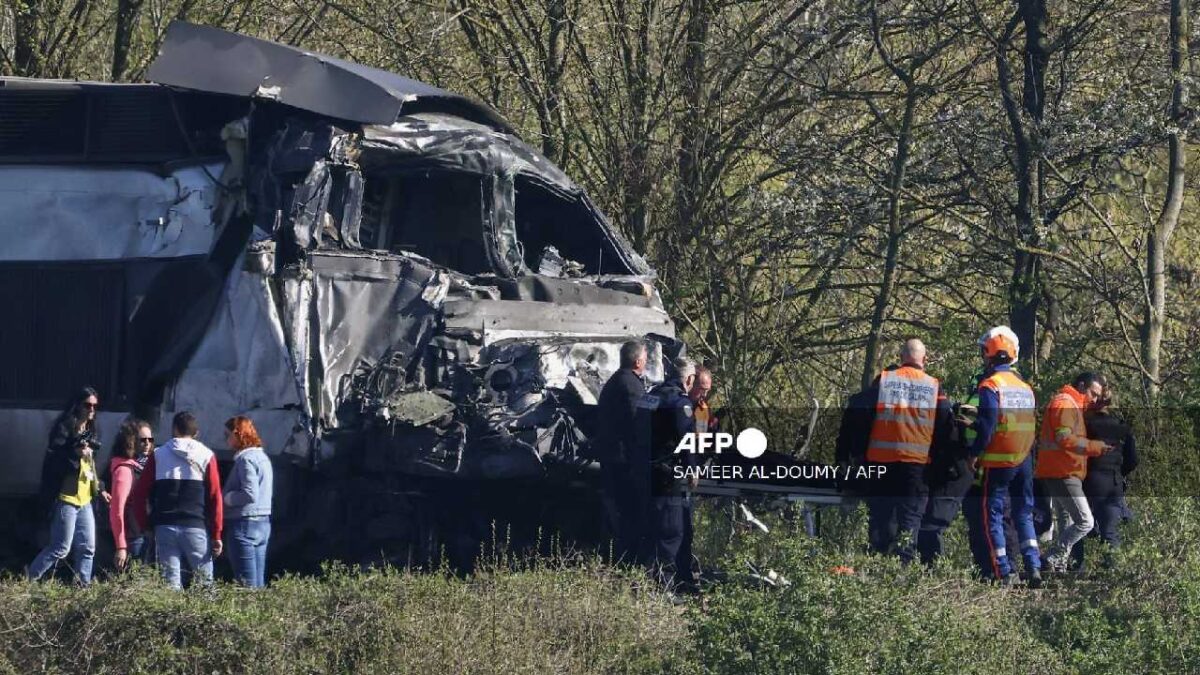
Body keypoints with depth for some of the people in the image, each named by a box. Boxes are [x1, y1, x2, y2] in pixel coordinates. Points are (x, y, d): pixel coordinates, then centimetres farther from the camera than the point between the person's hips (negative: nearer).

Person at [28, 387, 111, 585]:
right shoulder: (64, 428, -9)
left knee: (87, 548, 6)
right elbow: (53, 460, -16)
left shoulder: (89, 432, 17)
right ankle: (28, 580, 1)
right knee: (61, 548, -8)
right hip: (66, 497, -8)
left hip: (84, 500, 8)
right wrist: (75, 454, -29)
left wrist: (99, 489, 22)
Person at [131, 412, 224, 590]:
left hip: (164, 527, 1)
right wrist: (216, 535, 1)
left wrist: (144, 525, 10)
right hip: (196, 527, -1)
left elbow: (139, 493, 4)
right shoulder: (206, 456, 4)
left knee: (171, 581, 1)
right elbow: (215, 497, -1)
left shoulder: (158, 455, 7)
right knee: (205, 582, 3)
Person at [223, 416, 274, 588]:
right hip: (263, 522, 10)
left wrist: (225, 498, -9)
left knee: (247, 583, -9)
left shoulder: (246, 459, -13)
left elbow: (250, 495, -22)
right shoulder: (262, 457, 16)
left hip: (246, 523, -10)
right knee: (259, 582, 10)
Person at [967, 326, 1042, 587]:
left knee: (993, 515, 1)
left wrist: (974, 453, -6)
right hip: (1024, 460, 6)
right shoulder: (1025, 387, 10)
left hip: (998, 461, -6)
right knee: (1024, 514, 13)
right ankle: (1034, 568, 2)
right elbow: (1032, 425, 12)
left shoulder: (991, 386, -11)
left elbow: (987, 426, -16)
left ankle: (1004, 572, -4)